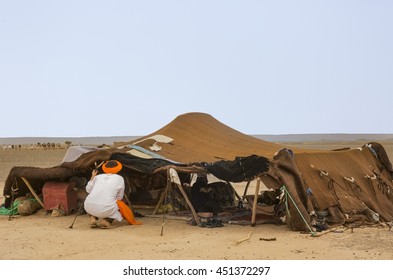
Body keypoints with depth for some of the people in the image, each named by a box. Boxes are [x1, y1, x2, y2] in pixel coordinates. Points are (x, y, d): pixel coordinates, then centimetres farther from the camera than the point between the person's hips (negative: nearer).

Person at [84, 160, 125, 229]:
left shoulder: (98, 177, 16)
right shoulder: (119, 179, 9)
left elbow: (88, 190, 27)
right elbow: (119, 198, 13)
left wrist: (92, 177, 37)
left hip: (89, 207, 4)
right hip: (105, 210, -4)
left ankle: (93, 219, 10)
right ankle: (106, 221, -1)